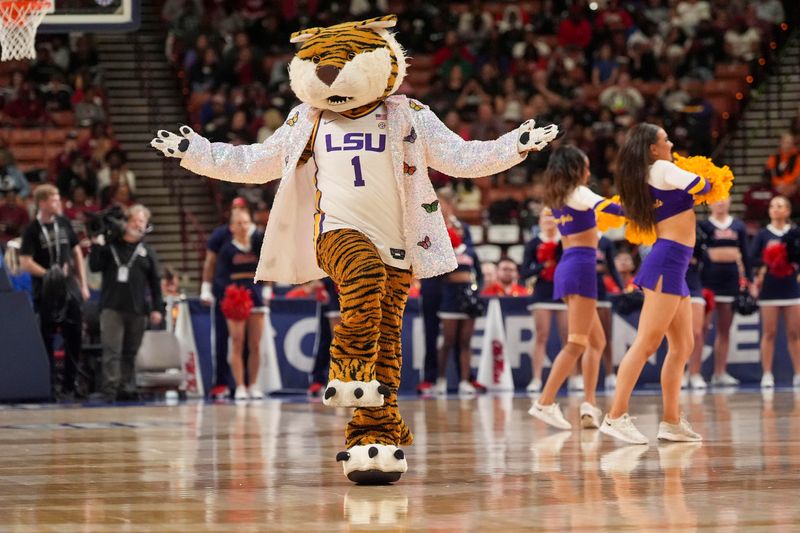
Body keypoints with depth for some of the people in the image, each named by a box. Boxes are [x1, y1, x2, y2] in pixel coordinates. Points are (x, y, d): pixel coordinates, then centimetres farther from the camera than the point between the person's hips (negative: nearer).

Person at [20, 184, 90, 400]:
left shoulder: (64, 224, 7)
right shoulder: (32, 231, -7)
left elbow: (77, 253, 14)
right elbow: (25, 263, -12)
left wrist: (83, 284, 11)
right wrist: (49, 274, -22)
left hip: (69, 289, 5)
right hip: (46, 292, -4)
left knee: (74, 337, 5)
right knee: (46, 339, 0)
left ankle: (69, 385, 14)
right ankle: (50, 384, 6)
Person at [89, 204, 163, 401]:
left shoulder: (147, 251, 12)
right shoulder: (110, 245, 6)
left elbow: (155, 282, 12)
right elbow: (95, 266, -1)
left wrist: (157, 308, 5)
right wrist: (96, 245, -11)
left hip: (137, 310, 3)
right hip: (112, 306, -3)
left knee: (130, 352, 7)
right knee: (111, 350, -11)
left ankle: (127, 388, 12)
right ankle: (109, 389, -15)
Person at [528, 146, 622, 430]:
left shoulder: (556, 198, 18)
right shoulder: (578, 193, -5)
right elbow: (607, 207, -24)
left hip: (566, 266, 9)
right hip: (581, 267, -9)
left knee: (597, 341, 13)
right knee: (577, 342, -12)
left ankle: (590, 404, 3)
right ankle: (545, 402, -19)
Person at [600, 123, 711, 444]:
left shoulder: (645, 179, 19)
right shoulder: (662, 169, -5)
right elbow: (700, 187, -11)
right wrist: (713, 182, 14)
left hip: (674, 270, 10)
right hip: (667, 263, -10)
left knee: (682, 347, 10)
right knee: (646, 344, -13)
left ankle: (671, 422, 10)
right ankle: (616, 417, -17)